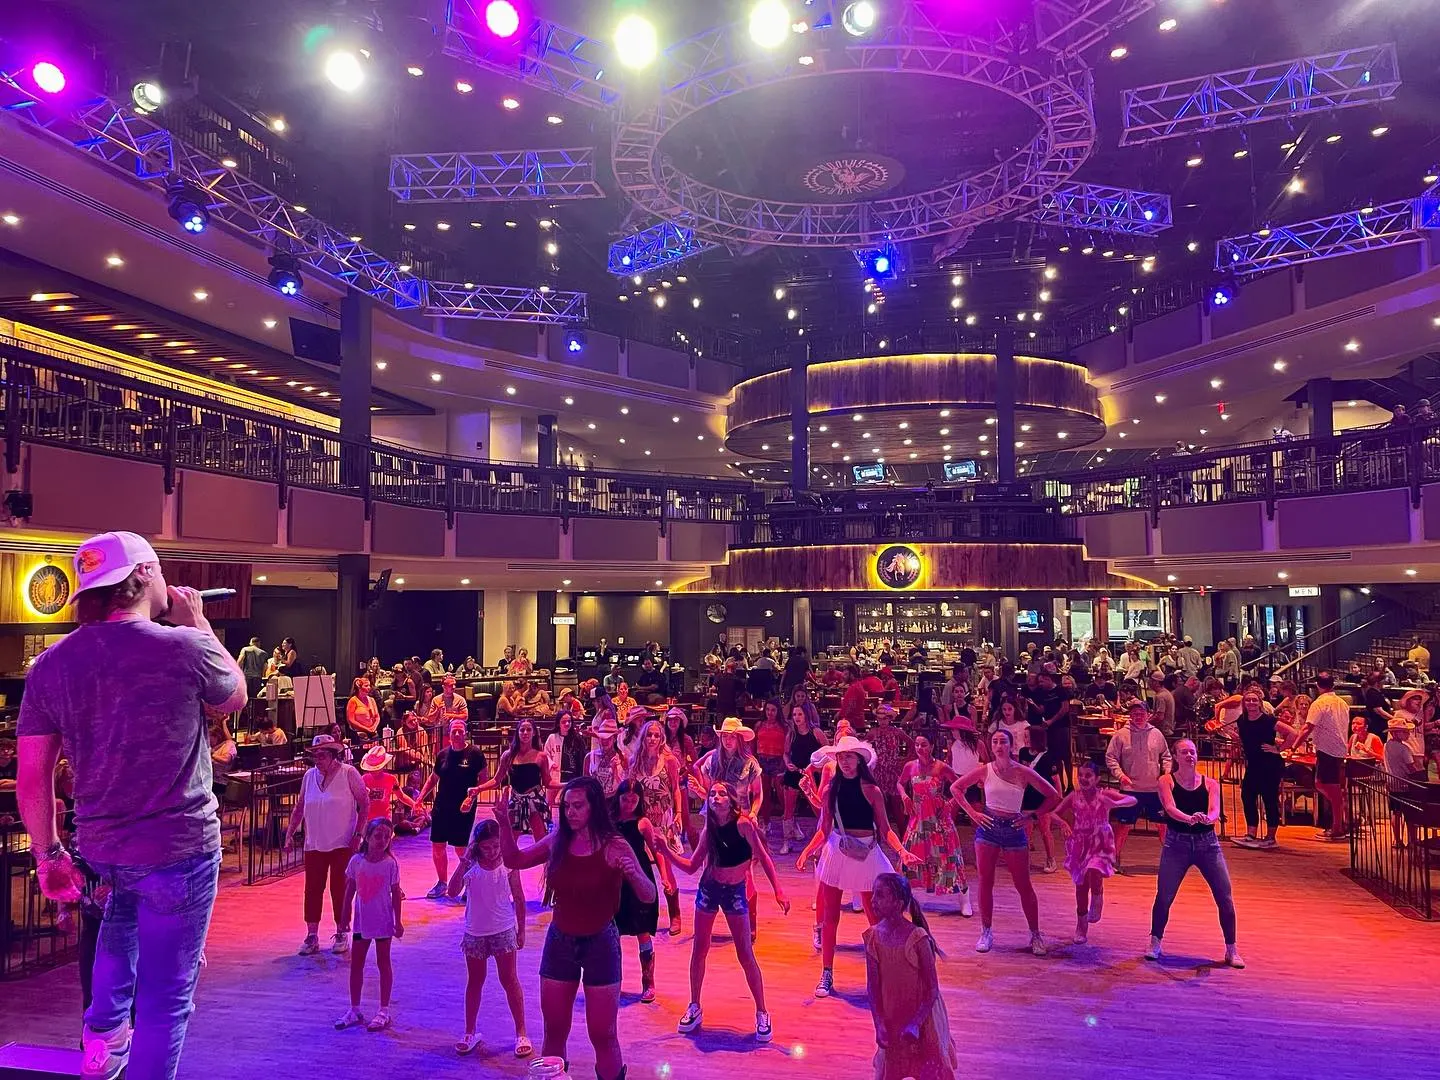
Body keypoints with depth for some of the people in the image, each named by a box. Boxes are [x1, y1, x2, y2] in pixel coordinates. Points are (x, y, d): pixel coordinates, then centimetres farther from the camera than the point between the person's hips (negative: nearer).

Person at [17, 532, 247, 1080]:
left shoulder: (49, 665, -3)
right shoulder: (184, 646, -17)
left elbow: (30, 776, 0)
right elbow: (236, 697, 4)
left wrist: (47, 854, 12)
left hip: (98, 847, 6)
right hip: (180, 848, -6)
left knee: (126, 899, 38)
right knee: (165, 995, 7)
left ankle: (103, 1034, 38)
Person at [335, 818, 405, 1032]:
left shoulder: (390, 863, -12)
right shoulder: (357, 861, -5)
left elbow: (396, 894, -7)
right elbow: (350, 890, 4)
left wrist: (398, 921, -7)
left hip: (383, 921, -3)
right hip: (362, 920, 4)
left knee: (383, 963, 7)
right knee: (356, 963, 11)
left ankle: (384, 1011, 16)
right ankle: (354, 1010, 25)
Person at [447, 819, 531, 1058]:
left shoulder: (508, 865, -10)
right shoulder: (470, 865, -10)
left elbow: (518, 899, 0)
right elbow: (452, 893, -23)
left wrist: (521, 930, 3)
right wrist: (464, 862, -31)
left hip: (503, 931, -1)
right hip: (475, 932, 1)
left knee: (509, 980, 4)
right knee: (474, 981, 15)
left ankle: (521, 1034, 14)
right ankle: (470, 1033, 31)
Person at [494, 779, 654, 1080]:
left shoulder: (614, 846, -15)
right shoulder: (557, 842, -4)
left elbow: (649, 897, -16)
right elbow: (514, 860, 8)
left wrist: (633, 874, -37)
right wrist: (505, 824, -7)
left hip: (600, 944, -4)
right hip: (559, 942, 4)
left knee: (603, 1036, 4)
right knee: (554, 1032, 14)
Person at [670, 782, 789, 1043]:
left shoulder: (743, 823, -17)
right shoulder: (709, 830, -4)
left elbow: (763, 857, -15)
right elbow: (691, 867, 1)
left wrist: (778, 890, -23)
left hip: (735, 892, -4)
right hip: (709, 888, 4)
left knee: (746, 955, -2)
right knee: (699, 950, 9)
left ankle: (762, 1013, 13)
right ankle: (694, 1007, 26)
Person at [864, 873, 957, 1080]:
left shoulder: (917, 937, -21)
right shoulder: (873, 936, -9)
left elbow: (932, 989, -15)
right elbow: (872, 985, -4)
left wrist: (915, 1023, -20)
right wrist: (879, 1024, -10)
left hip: (922, 1016, -4)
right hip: (891, 1018, 4)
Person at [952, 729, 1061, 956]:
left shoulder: (1023, 772, -8)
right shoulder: (985, 771, -4)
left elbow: (1053, 797, -1)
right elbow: (956, 788, 8)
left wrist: (1032, 816, -5)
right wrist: (972, 812, 0)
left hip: (1014, 830, -1)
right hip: (988, 827, 1)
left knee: (1023, 885, 3)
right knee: (985, 882, 4)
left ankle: (1035, 935, 16)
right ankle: (986, 933, 16)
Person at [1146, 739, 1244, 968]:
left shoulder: (1210, 783, 4)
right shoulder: (1167, 781, -2)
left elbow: (1215, 811, -12)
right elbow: (1170, 808, -18)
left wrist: (1207, 818, -36)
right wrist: (1189, 818, -39)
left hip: (1208, 843, 2)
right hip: (1176, 843, -2)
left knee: (1225, 898, -2)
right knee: (1164, 896, -2)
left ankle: (1231, 951, 14)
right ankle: (1155, 943, 17)